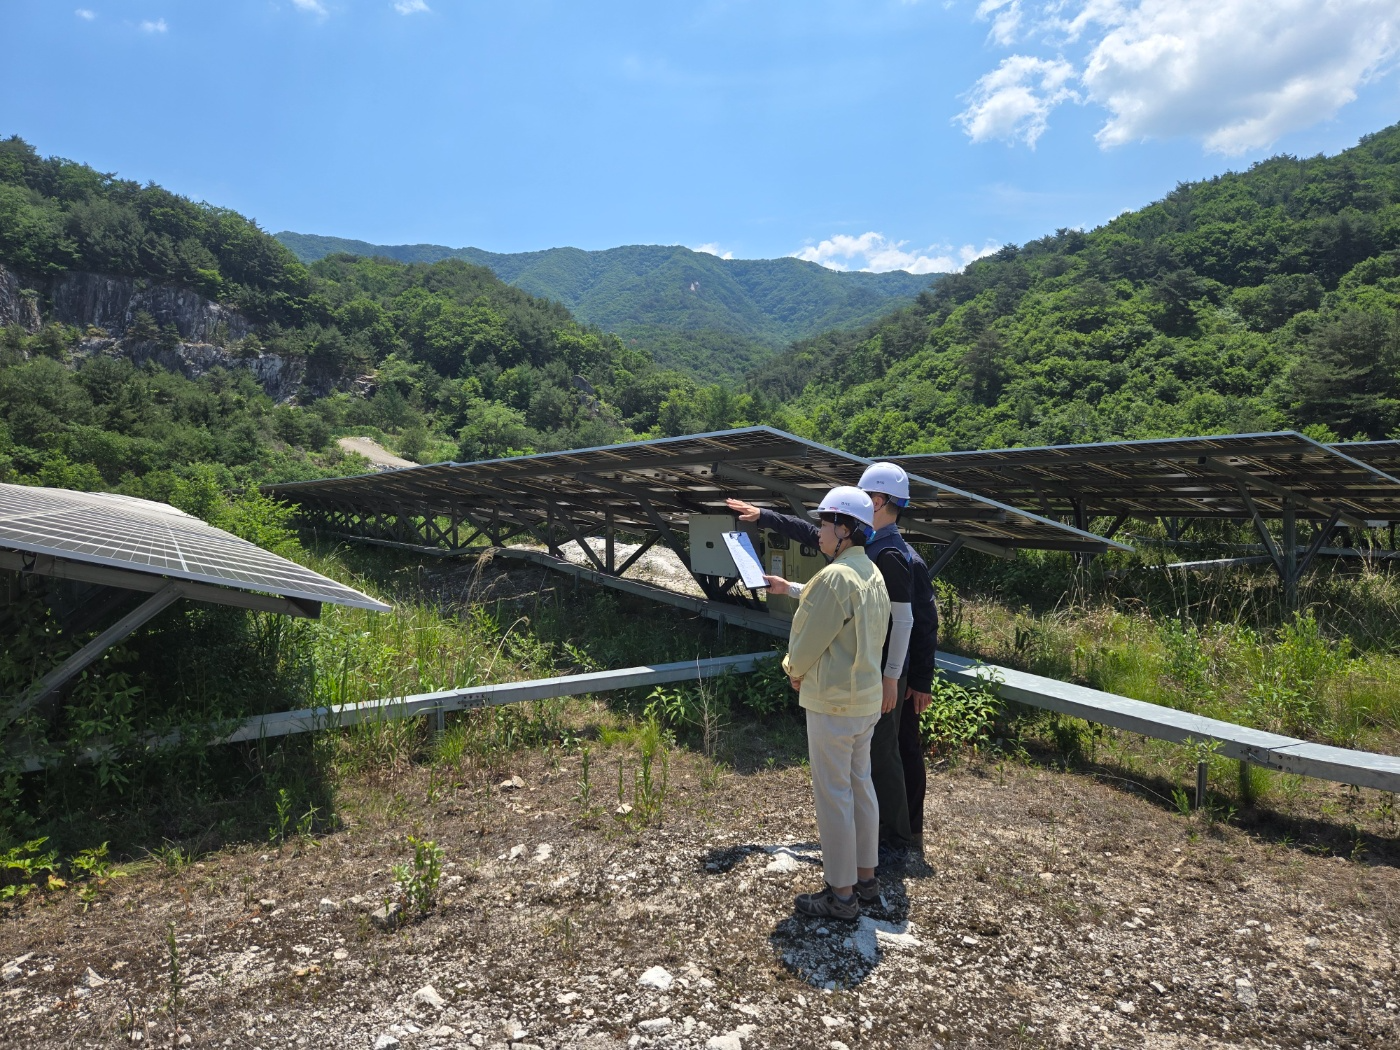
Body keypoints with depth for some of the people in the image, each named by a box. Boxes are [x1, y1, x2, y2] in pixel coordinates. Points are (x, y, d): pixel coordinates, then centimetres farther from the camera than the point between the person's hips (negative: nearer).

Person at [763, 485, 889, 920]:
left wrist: (795, 670, 3)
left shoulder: (834, 577, -22)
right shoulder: (872, 574, 8)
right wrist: (792, 589, 32)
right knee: (860, 786, 18)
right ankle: (865, 876, 31)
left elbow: (807, 639, -17)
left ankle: (841, 894, 12)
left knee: (833, 794, 1)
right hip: (867, 696, 9)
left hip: (833, 703, -9)